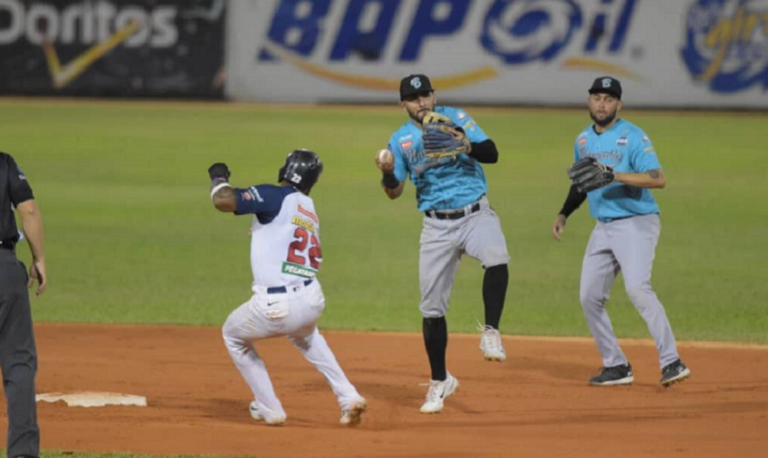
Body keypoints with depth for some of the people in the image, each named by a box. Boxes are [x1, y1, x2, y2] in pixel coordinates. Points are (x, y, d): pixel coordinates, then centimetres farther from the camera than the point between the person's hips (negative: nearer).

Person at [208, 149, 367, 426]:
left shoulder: (276, 197, -5)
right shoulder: (309, 211, 17)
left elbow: (223, 201, -16)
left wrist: (218, 178, 5)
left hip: (275, 308, -6)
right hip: (313, 301, 6)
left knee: (233, 336, 26)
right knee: (305, 335, 41)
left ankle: (269, 409, 24)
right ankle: (348, 398, 25)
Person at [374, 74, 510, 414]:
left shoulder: (456, 118, 0)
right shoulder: (401, 139, 4)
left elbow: (492, 154, -7)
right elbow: (394, 192, 1)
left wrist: (468, 145, -28)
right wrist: (388, 172, -21)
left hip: (476, 215, -2)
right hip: (437, 226, 2)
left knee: (497, 259, -35)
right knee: (431, 307, 4)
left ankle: (491, 332, -22)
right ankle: (440, 380, 19)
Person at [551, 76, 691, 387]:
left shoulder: (633, 137, -10)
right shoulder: (583, 140, 12)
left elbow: (658, 179, -22)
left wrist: (616, 175, -30)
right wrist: (563, 214, 16)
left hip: (636, 224, -8)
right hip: (603, 228, 8)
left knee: (638, 288, -25)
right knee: (589, 297, 4)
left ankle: (672, 363, -26)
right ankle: (616, 367, 14)